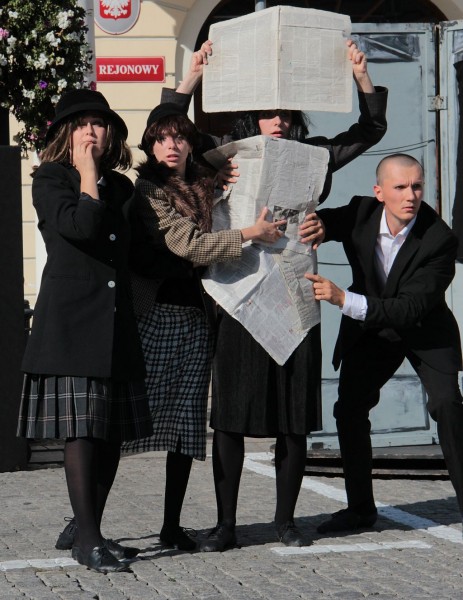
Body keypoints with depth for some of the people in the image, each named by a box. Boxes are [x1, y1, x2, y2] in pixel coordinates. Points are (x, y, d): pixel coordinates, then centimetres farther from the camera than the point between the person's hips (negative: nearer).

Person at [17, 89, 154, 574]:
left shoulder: (117, 186, 18)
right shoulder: (50, 180, 0)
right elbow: (81, 226, -17)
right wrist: (87, 174, -4)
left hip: (116, 324, 7)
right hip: (70, 324, -7)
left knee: (114, 431, 6)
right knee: (81, 429, -9)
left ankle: (85, 528, 17)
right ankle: (87, 539, -7)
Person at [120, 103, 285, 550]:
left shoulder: (203, 187, 15)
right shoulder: (147, 190, -5)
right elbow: (187, 244, -14)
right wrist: (252, 234, -9)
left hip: (196, 316, 7)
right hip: (154, 316, -7)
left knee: (187, 425, 7)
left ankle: (172, 526, 14)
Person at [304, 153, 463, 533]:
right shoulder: (361, 214, -18)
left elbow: (411, 308, -34)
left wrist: (345, 300, -43)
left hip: (425, 331, -4)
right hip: (371, 331, 4)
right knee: (349, 409, -1)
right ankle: (360, 508, 13)